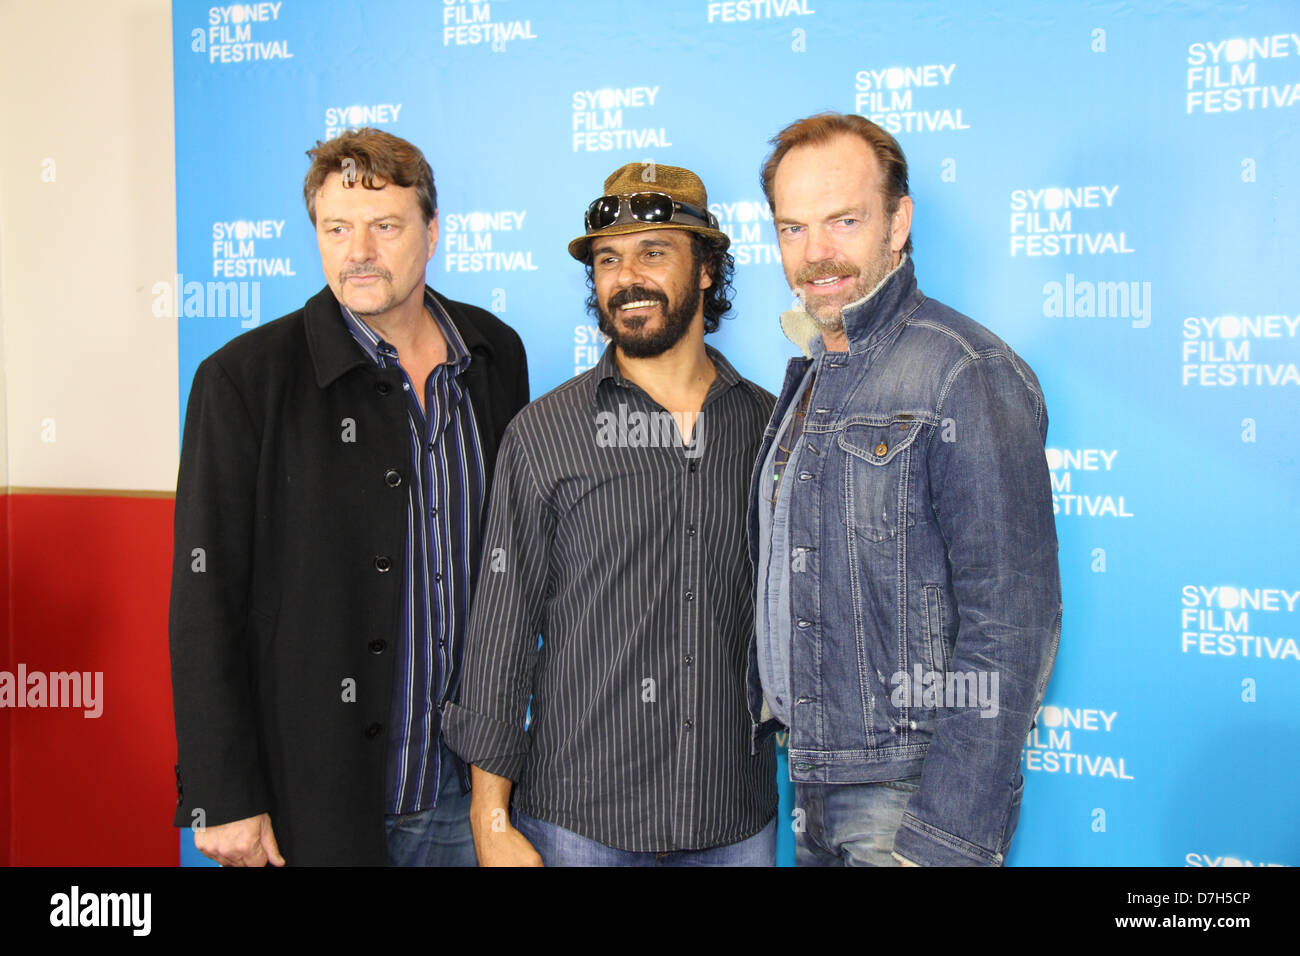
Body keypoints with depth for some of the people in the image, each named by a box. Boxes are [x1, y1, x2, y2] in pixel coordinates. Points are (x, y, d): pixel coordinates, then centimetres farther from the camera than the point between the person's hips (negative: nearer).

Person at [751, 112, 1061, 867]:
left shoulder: (968, 376, -16)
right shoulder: (812, 372, 11)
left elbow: (1011, 628, -20)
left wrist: (945, 838, -22)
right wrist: (766, 705, 13)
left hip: (908, 795, -7)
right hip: (814, 779, 8)